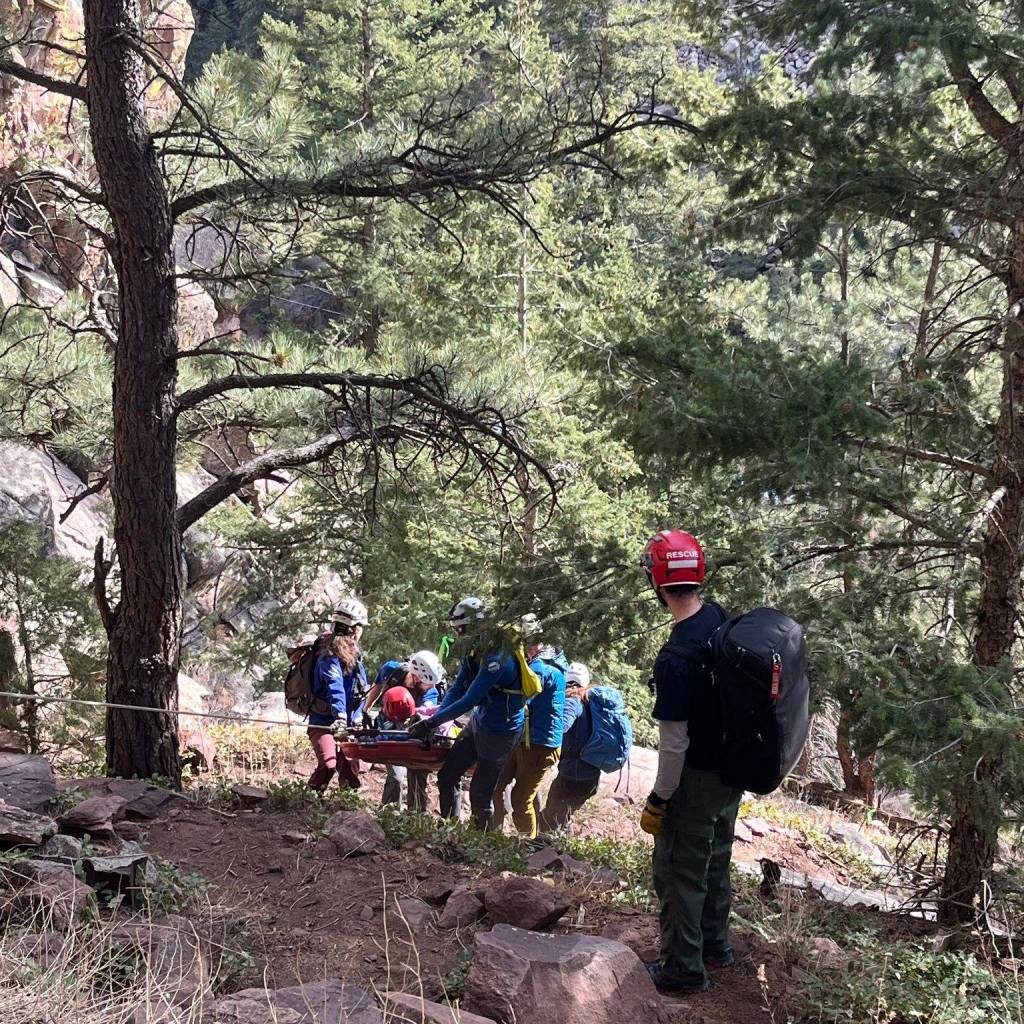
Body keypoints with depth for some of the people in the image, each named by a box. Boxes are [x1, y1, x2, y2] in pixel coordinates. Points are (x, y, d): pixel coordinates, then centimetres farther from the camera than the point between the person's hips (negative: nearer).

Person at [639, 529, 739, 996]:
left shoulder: (676, 659, -30)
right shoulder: (721, 618, -7)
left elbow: (674, 743, -23)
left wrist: (657, 801, -12)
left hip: (697, 779, -8)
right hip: (732, 769, 8)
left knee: (679, 873, 9)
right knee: (715, 860, 24)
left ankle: (685, 968, 21)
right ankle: (715, 943, 41)